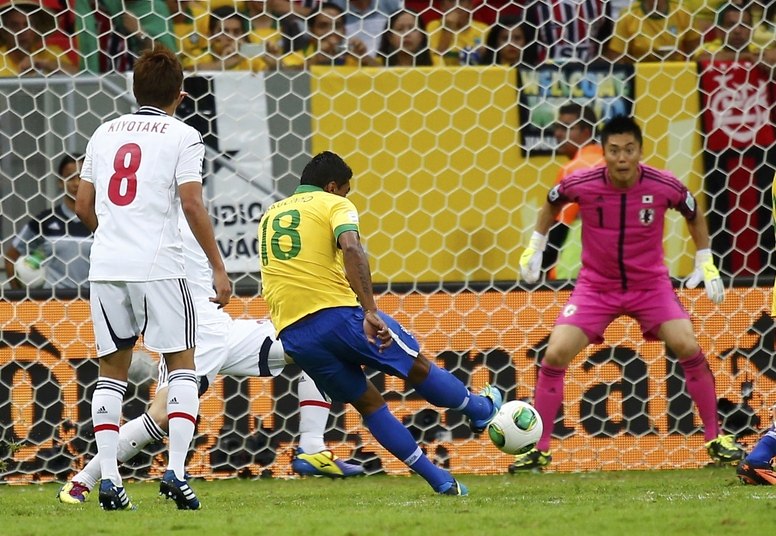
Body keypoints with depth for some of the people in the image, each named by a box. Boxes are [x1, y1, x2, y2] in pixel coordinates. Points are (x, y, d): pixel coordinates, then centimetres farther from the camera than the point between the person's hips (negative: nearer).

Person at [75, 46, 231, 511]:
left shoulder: (105, 133, 13)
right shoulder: (182, 136, -1)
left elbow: (84, 206, 16)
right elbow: (192, 204, -10)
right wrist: (219, 267, -6)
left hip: (105, 265, 4)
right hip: (158, 265, -4)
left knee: (113, 369, 11)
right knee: (182, 364, 5)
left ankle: (108, 477, 3)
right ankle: (176, 470, -8)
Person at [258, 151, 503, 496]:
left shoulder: (269, 216, 22)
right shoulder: (334, 205, 2)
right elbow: (350, 249, -17)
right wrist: (370, 312, -24)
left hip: (293, 334, 6)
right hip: (339, 313, -6)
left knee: (367, 401, 15)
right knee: (418, 367, 18)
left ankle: (439, 480, 15)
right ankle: (481, 409, 39)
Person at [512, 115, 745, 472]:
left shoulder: (664, 186, -18)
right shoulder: (581, 185, -18)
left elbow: (693, 214, 5)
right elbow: (552, 202, 7)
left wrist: (705, 263, 3)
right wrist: (534, 248, 9)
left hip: (650, 284, 0)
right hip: (596, 286, 0)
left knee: (688, 348, -17)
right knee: (555, 355, -14)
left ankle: (715, 439, 1)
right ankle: (538, 449, -1)